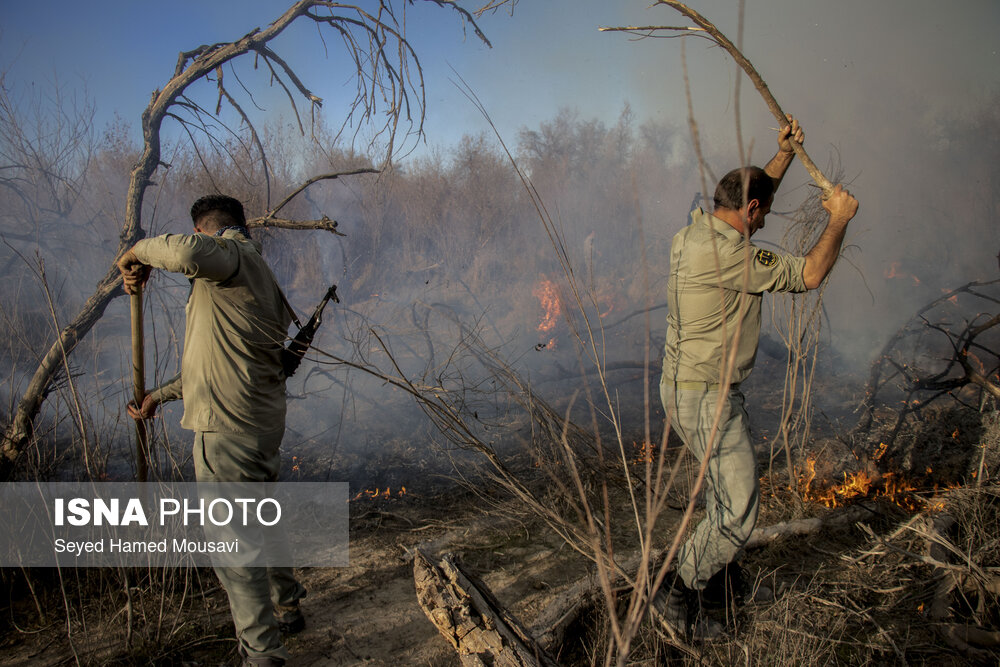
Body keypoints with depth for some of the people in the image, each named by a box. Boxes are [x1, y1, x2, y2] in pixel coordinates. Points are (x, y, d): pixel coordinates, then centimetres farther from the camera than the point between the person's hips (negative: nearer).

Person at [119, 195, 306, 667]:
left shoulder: (233, 253, -8)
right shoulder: (254, 276, 22)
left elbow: (189, 253, -35)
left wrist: (141, 251, -15)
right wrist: (159, 395, 31)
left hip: (229, 426, -10)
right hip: (262, 421, 10)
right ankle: (286, 609, 42)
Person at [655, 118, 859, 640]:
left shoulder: (696, 231, 6)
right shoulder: (727, 253, -24)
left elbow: (750, 195, 26)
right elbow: (809, 275, -20)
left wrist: (783, 155, 19)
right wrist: (839, 219, -6)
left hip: (686, 386, 11)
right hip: (705, 396, -11)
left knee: (728, 481, 27)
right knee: (739, 508, -4)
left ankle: (717, 568, 44)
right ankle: (678, 598, 5)